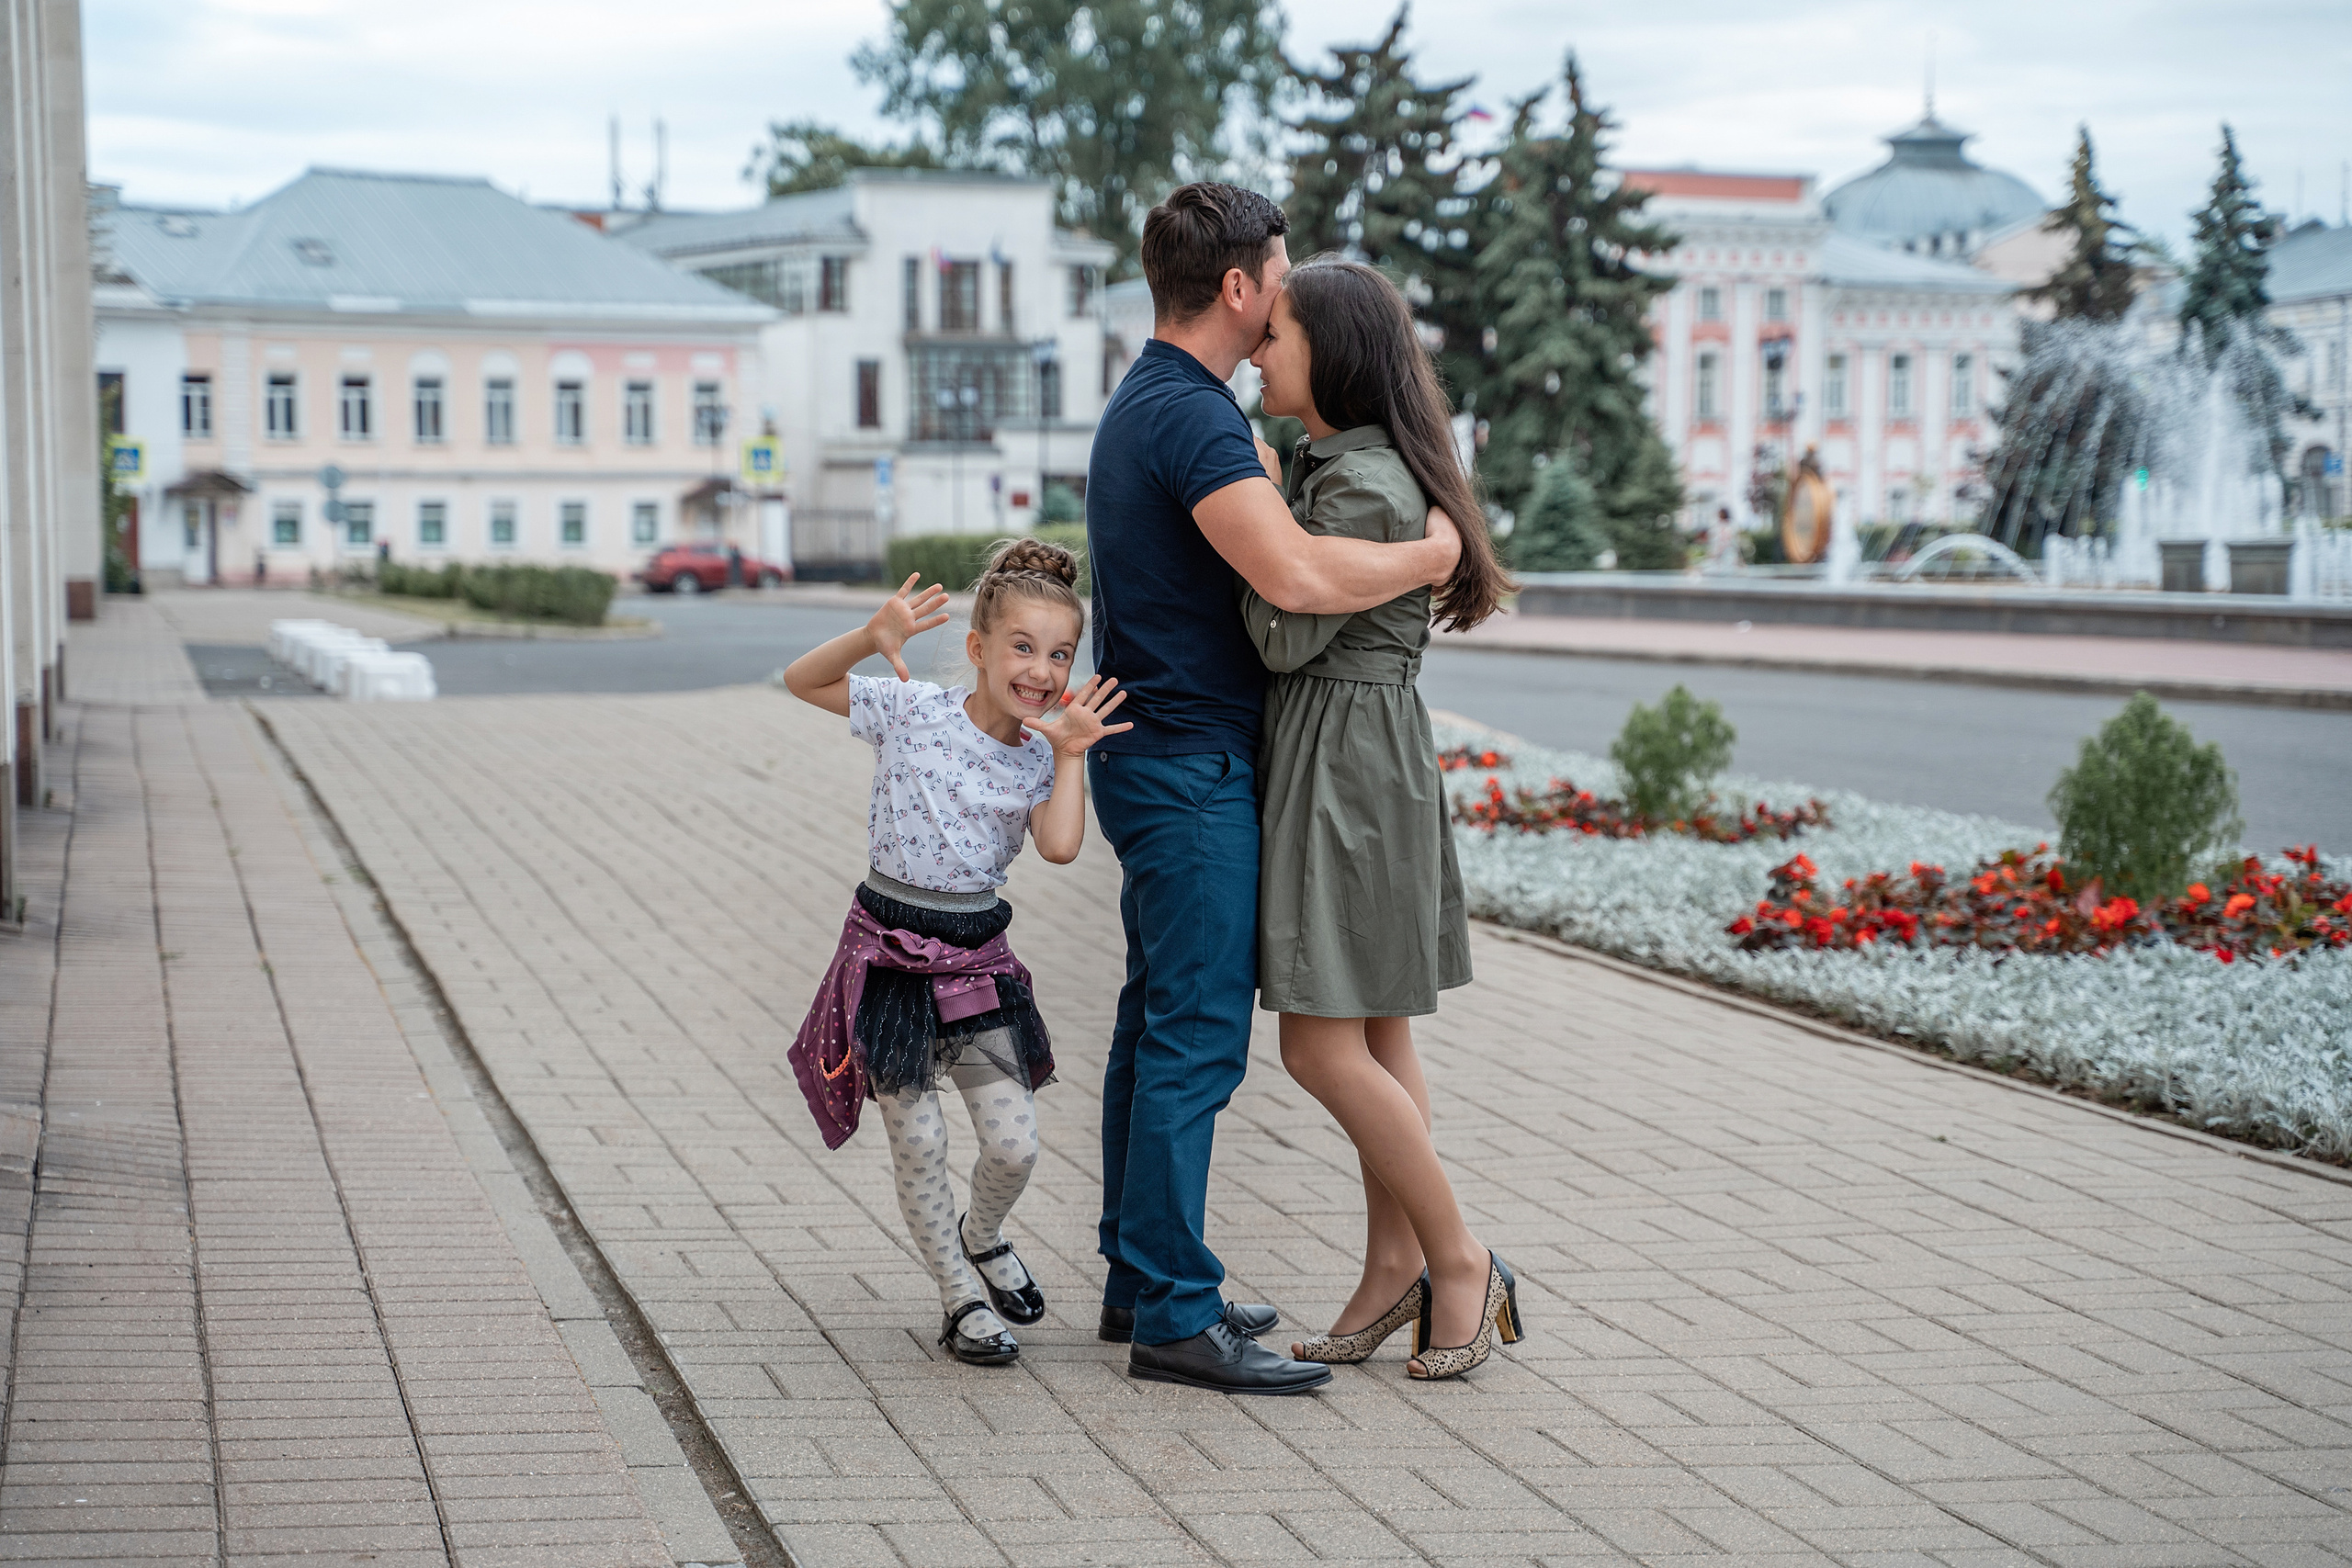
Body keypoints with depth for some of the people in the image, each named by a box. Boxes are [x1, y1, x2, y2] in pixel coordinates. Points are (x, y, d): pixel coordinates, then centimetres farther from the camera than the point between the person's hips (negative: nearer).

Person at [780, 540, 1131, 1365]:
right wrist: (871, 638, -21)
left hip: (977, 957, 3)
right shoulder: (913, 713, -8)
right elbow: (800, 681, -6)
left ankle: (982, 1237, 32)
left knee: (1014, 1144, -2)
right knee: (918, 1144, 0)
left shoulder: (1039, 756, 1)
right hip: (889, 949, -3)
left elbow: (1060, 847, -15)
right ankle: (960, 1299, 19)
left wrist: (1071, 755, -15)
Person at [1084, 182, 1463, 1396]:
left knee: (1160, 1023, 14)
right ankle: (1175, 1316, -6)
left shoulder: (1156, 403, 15)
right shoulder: (1191, 416, -19)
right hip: (1190, 762, -11)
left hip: (1157, 757, 11)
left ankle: (1142, 1282, 21)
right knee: (1198, 1034, -8)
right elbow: (1296, 576, -32)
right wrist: (1427, 556, -16)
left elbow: (1271, 481, 32)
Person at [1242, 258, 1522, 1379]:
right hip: (1326, 766, 10)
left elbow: (1287, 638, -17)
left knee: (1323, 1048, -8)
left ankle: (1459, 1262, 2)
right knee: (1375, 1038, 12)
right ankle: (1396, 1269, 17)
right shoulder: (1328, 467, 13)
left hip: (1350, 769, -10)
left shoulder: (1366, 487, -18)